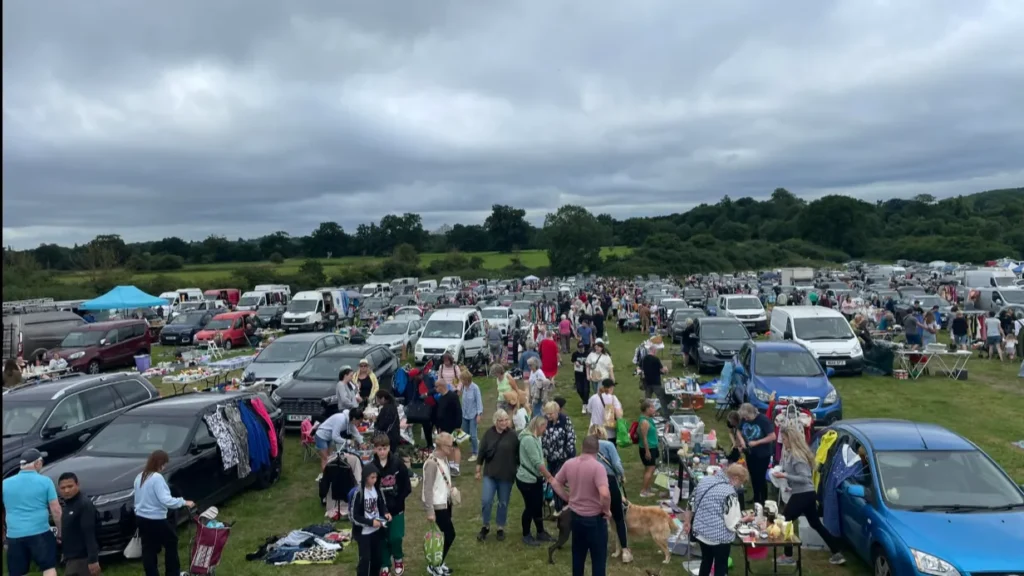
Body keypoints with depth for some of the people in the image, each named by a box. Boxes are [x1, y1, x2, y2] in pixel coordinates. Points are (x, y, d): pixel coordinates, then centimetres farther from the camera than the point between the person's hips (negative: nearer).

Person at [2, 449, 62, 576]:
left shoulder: (5, 483, 4)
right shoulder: (45, 481, -4)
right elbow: (56, 510, -4)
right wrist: (60, 530, 9)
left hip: (14, 536, 3)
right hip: (40, 533, -3)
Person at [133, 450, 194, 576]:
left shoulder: (139, 477, 6)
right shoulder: (157, 477, -21)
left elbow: (139, 498, 15)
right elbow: (166, 500, -27)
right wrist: (183, 502, -18)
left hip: (141, 518, 8)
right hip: (156, 520, -8)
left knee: (148, 549, 12)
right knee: (171, 543, 11)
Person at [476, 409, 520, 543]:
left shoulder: (513, 435, -8)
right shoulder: (489, 434, -5)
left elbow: (518, 454, -1)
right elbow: (482, 452, 2)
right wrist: (478, 470, 4)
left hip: (507, 475, -1)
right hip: (490, 473, 1)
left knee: (503, 503, 10)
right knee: (486, 500, -4)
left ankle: (501, 528, 27)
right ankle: (485, 526, 18)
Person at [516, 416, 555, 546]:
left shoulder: (535, 438, 5)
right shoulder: (528, 439, -24)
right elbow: (537, 463, -23)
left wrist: (546, 476, 6)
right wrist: (550, 477, -16)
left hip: (536, 479, 8)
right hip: (527, 480, -8)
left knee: (538, 506, 17)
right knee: (530, 507, 5)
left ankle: (540, 533, 32)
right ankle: (526, 535, 23)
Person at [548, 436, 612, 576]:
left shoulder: (569, 464, -3)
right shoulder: (597, 467, -22)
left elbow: (555, 483, 8)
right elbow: (605, 494, -33)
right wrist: (607, 510, -16)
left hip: (575, 515, 6)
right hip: (595, 518, -6)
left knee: (578, 554, 22)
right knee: (598, 556, 9)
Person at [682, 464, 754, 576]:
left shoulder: (705, 480, 0)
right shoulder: (729, 493, -22)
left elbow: (691, 503, 8)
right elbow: (731, 524, -20)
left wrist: (687, 522, 20)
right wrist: (745, 519, -2)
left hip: (701, 531, 6)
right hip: (719, 537, -6)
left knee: (706, 561, 25)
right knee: (721, 567, 13)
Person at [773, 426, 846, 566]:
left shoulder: (796, 455, -21)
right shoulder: (792, 453, 8)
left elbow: (804, 478, -23)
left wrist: (784, 475, -23)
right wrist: (783, 473, 6)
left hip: (802, 495, -10)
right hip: (808, 494, 10)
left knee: (784, 522, 1)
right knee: (816, 524, 19)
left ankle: (788, 557, 10)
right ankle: (837, 554, 24)